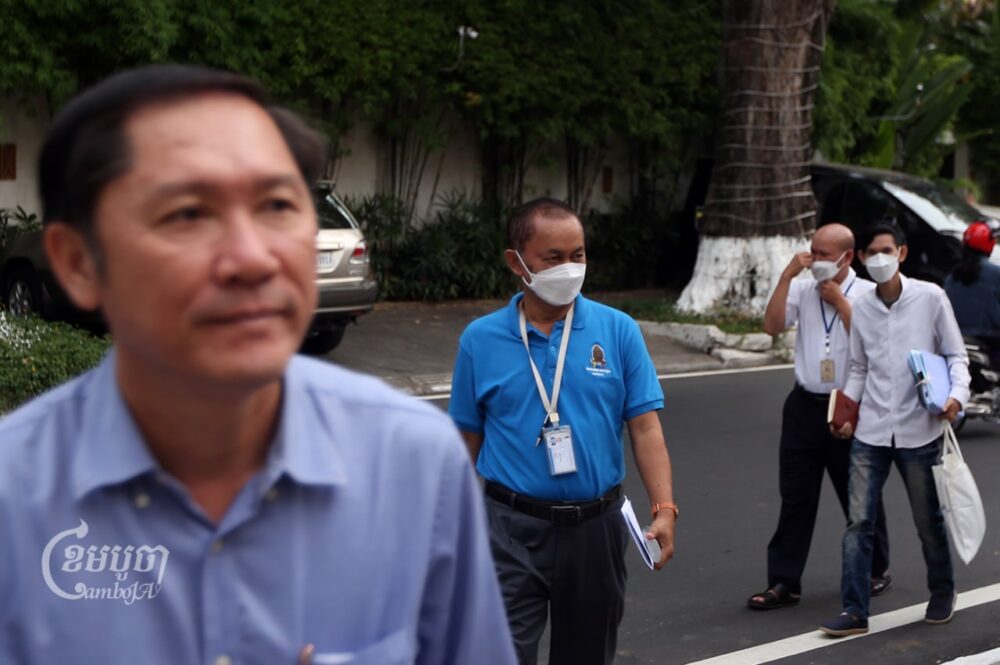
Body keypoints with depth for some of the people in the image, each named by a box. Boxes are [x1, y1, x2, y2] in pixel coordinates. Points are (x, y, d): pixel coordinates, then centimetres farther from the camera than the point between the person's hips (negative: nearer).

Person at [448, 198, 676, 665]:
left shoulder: (617, 330, 0)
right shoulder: (480, 340, 0)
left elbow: (645, 427, -2)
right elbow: (467, 442, 6)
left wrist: (664, 509, -13)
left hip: (596, 526, 2)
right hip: (512, 528, -2)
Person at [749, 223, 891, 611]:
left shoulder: (868, 294, -3)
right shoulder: (802, 290, 3)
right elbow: (772, 326, -10)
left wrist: (840, 302, -12)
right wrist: (788, 275, -12)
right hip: (805, 405, 2)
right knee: (795, 498, 4)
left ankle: (876, 571, 31)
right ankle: (784, 582, 9)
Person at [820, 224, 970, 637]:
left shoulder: (930, 298, -4)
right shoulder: (861, 308, 6)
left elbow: (956, 355, 0)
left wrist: (957, 393, -18)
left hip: (919, 431, -3)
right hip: (870, 432, 3)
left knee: (928, 521, 11)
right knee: (858, 522, -3)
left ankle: (942, 594, 33)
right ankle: (854, 611, 1)